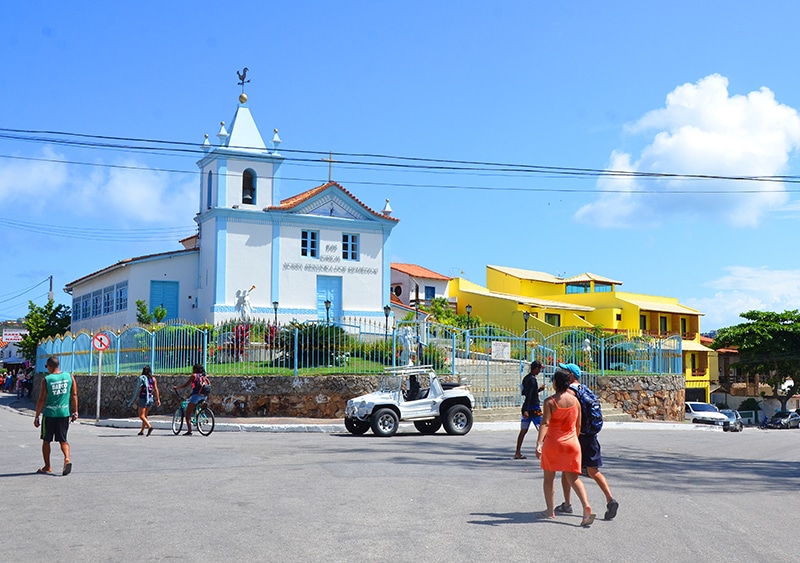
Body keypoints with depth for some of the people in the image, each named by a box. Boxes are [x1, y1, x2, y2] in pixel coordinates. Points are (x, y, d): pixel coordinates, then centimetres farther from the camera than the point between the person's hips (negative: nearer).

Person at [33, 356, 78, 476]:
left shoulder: (46, 380, -8)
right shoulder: (69, 376, 1)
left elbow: (41, 399, -6)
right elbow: (74, 395, 2)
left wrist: (37, 417, 1)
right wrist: (75, 411, 10)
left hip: (50, 413, -3)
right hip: (64, 413, 3)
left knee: (46, 440, 13)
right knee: (63, 439, 12)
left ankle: (47, 467, 18)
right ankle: (67, 459, -13)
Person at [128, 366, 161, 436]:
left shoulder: (141, 378, -8)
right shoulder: (153, 379, 4)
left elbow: (139, 390, -10)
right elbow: (156, 389, -1)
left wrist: (135, 400, -5)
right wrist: (158, 399, 1)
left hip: (143, 398, -5)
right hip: (150, 398, 5)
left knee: (141, 416, -4)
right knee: (145, 415, 18)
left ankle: (149, 426, -24)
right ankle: (142, 430, 22)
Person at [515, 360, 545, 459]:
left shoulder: (526, 378, 13)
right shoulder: (532, 380, -15)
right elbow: (528, 395, -22)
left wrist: (539, 389, 21)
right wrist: (526, 410, -26)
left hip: (527, 408, 9)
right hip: (534, 408, -9)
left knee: (523, 431, 8)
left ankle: (517, 453, 8)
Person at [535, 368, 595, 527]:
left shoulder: (550, 401, -9)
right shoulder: (575, 400, 4)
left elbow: (545, 423, -21)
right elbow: (578, 425, 10)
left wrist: (539, 443, -26)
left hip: (552, 443, -3)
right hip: (571, 443, 3)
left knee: (549, 477, 15)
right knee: (573, 478, 5)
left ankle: (550, 510, 18)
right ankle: (586, 506, -15)